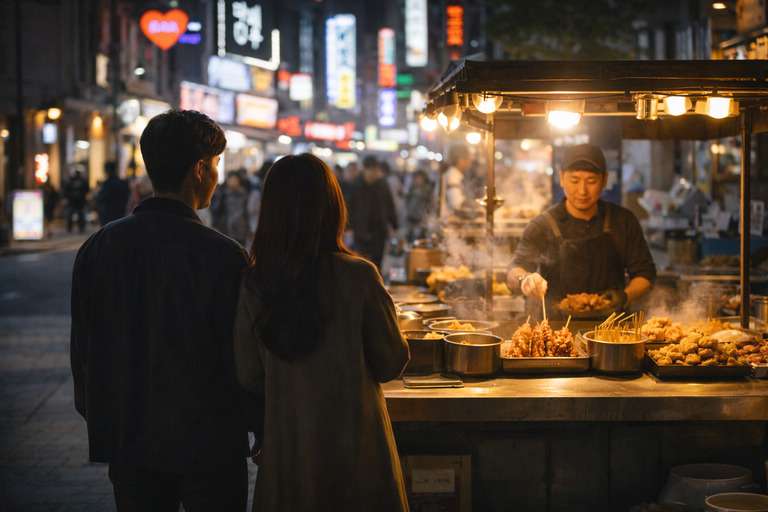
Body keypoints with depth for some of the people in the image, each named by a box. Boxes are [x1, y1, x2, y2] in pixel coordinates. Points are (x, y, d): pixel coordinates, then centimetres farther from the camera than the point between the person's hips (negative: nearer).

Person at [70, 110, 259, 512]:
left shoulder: (97, 248, -4)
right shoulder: (223, 256, -18)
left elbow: (82, 352, 4)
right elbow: (244, 358, -13)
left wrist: (99, 424, 16)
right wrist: (263, 430, 2)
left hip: (127, 442, 4)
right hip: (209, 446, -4)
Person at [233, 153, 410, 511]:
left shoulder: (252, 283, -9)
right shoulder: (358, 276, -17)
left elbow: (249, 377, -1)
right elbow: (391, 363, -7)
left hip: (286, 445, 2)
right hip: (355, 442, -2)